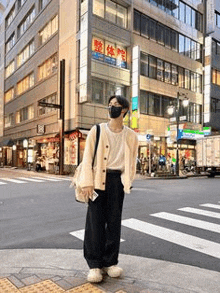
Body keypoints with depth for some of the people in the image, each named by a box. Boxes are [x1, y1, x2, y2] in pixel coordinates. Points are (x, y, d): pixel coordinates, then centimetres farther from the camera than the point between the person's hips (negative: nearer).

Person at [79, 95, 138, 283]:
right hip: (98, 179, -1)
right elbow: (88, 157, -3)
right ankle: (94, 265, 14)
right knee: (95, 222, 1)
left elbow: (132, 161, 10)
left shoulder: (131, 136, 7)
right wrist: (87, 182, -11)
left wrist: (127, 182, -1)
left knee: (114, 222, 8)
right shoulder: (97, 131, 2)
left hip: (117, 180, 2)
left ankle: (110, 262, 23)